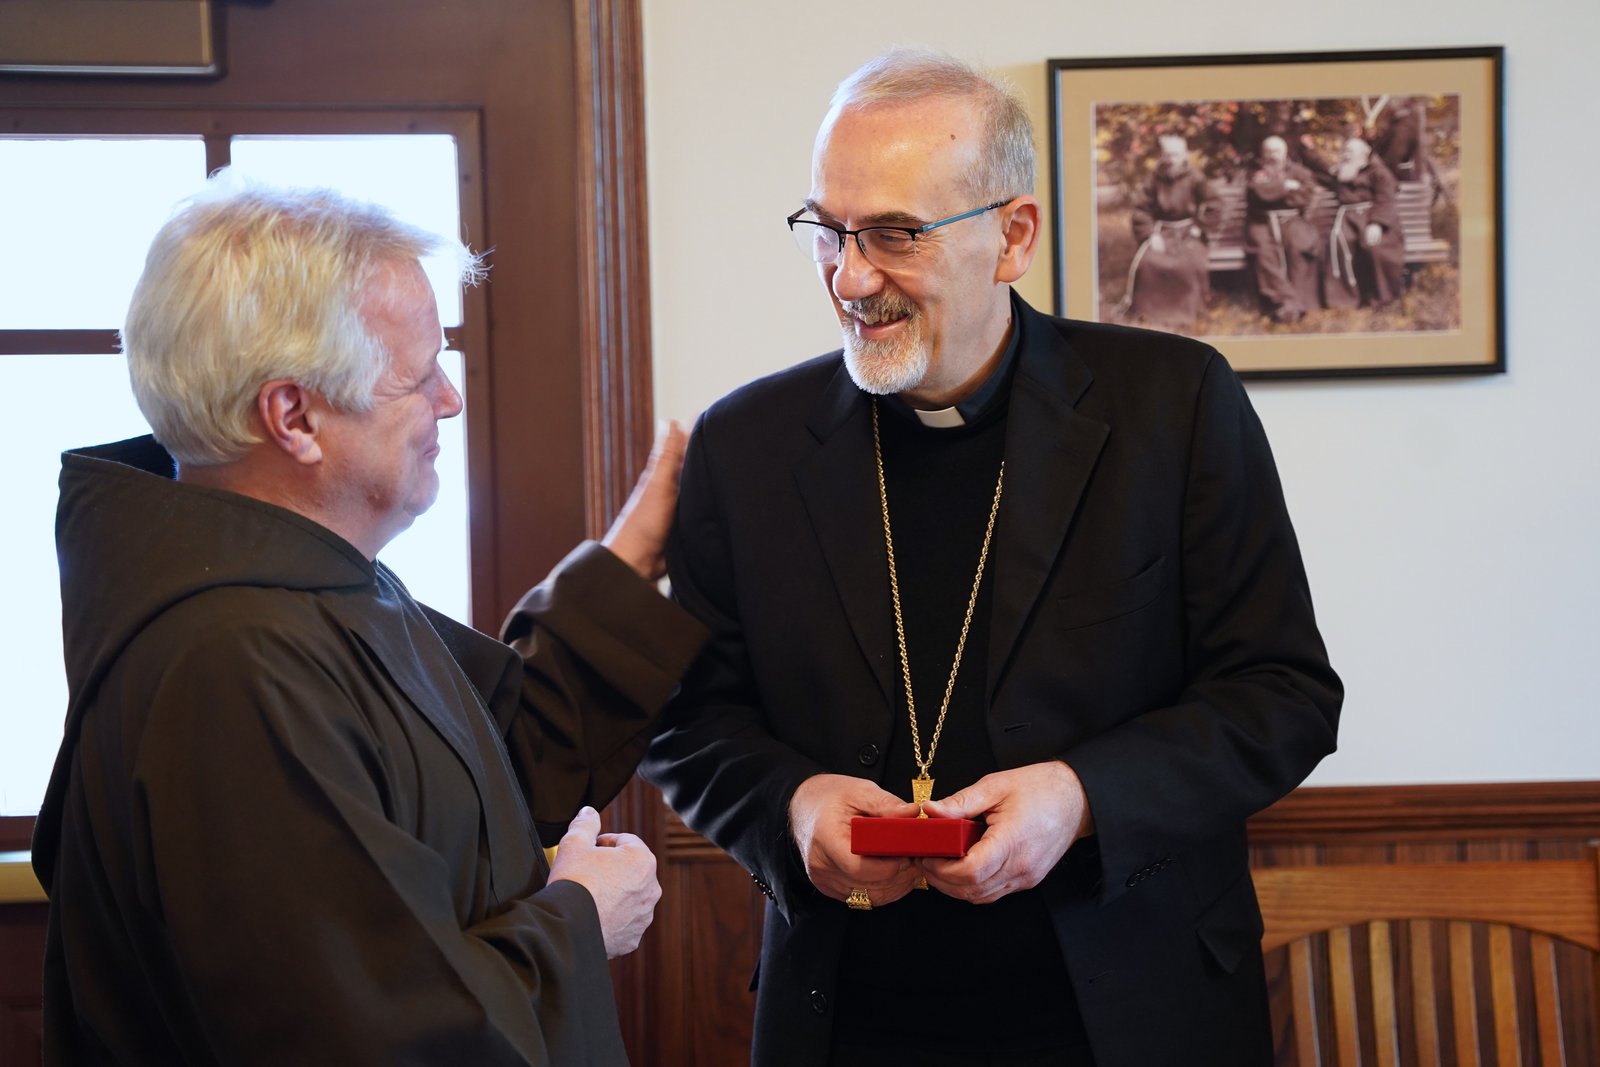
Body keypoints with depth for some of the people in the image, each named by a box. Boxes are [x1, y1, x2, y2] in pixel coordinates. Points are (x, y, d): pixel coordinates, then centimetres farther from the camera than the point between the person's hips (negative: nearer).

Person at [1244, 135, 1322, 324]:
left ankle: (1299, 301, -33)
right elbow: (1260, 193, -2)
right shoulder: (1257, 174, 17)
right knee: (1263, 249, -34)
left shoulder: (1298, 172, 16)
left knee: (1297, 246, -34)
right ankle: (1285, 300, -40)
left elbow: (1307, 195, -1)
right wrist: (1286, 187, -5)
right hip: (1263, 223, 0)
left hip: (1292, 221, 0)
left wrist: (1276, 192, -6)